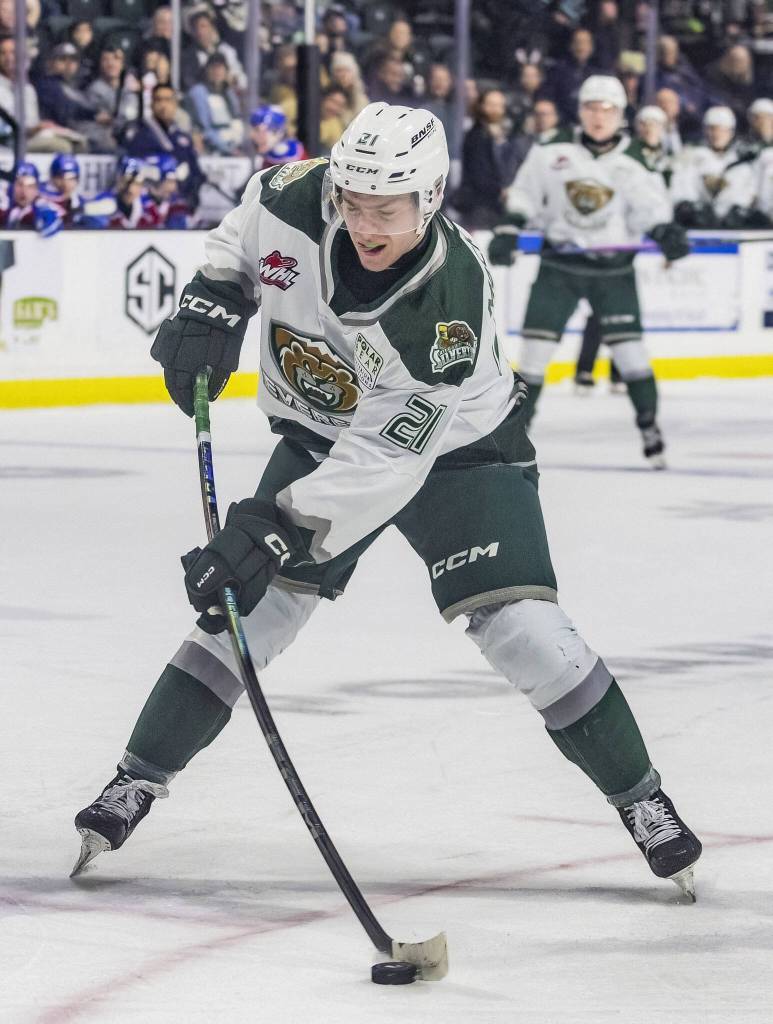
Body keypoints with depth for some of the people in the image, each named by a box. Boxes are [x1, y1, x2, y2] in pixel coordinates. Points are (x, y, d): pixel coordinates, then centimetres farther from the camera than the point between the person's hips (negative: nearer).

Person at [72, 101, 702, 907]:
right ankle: (137, 781, 5)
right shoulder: (297, 199, -24)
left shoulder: (453, 305, -36)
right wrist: (212, 302, -11)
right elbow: (244, 234, 3)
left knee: (517, 622, -16)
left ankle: (640, 799, -2)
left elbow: (384, 458, -36)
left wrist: (274, 531, -41)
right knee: (250, 605, -7)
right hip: (323, 434, 4)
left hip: (453, 447, -4)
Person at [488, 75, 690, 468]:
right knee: (536, 346, -4)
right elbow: (525, 193, 7)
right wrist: (508, 229, -5)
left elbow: (650, 208, -5)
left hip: (613, 268, 0)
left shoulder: (634, 163, -1)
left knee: (628, 347, -7)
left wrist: (666, 232, -25)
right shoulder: (554, 152, 0)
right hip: (558, 263, 1)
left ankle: (650, 429, 5)